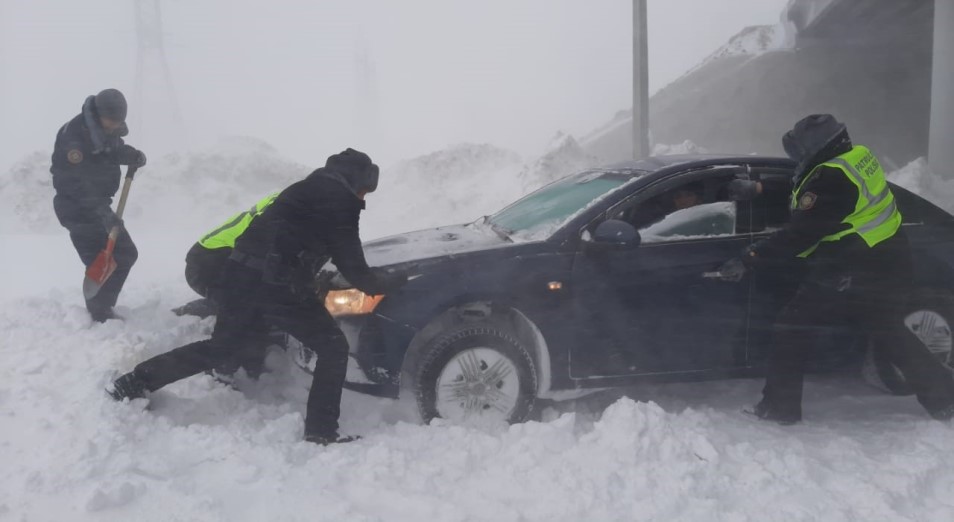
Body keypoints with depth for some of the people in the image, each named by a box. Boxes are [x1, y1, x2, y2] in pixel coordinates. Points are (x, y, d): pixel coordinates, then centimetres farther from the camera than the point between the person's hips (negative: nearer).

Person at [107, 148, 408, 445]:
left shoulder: (307, 188, 22)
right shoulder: (341, 202, -4)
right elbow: (353, 269, -4)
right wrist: (392, 280, 11)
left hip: (242, 272, 9)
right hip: (275, 284, -8)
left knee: (221, 349, 24)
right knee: (333, 348, 5)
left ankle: (133, 384, 29)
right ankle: (320, 431, 4)